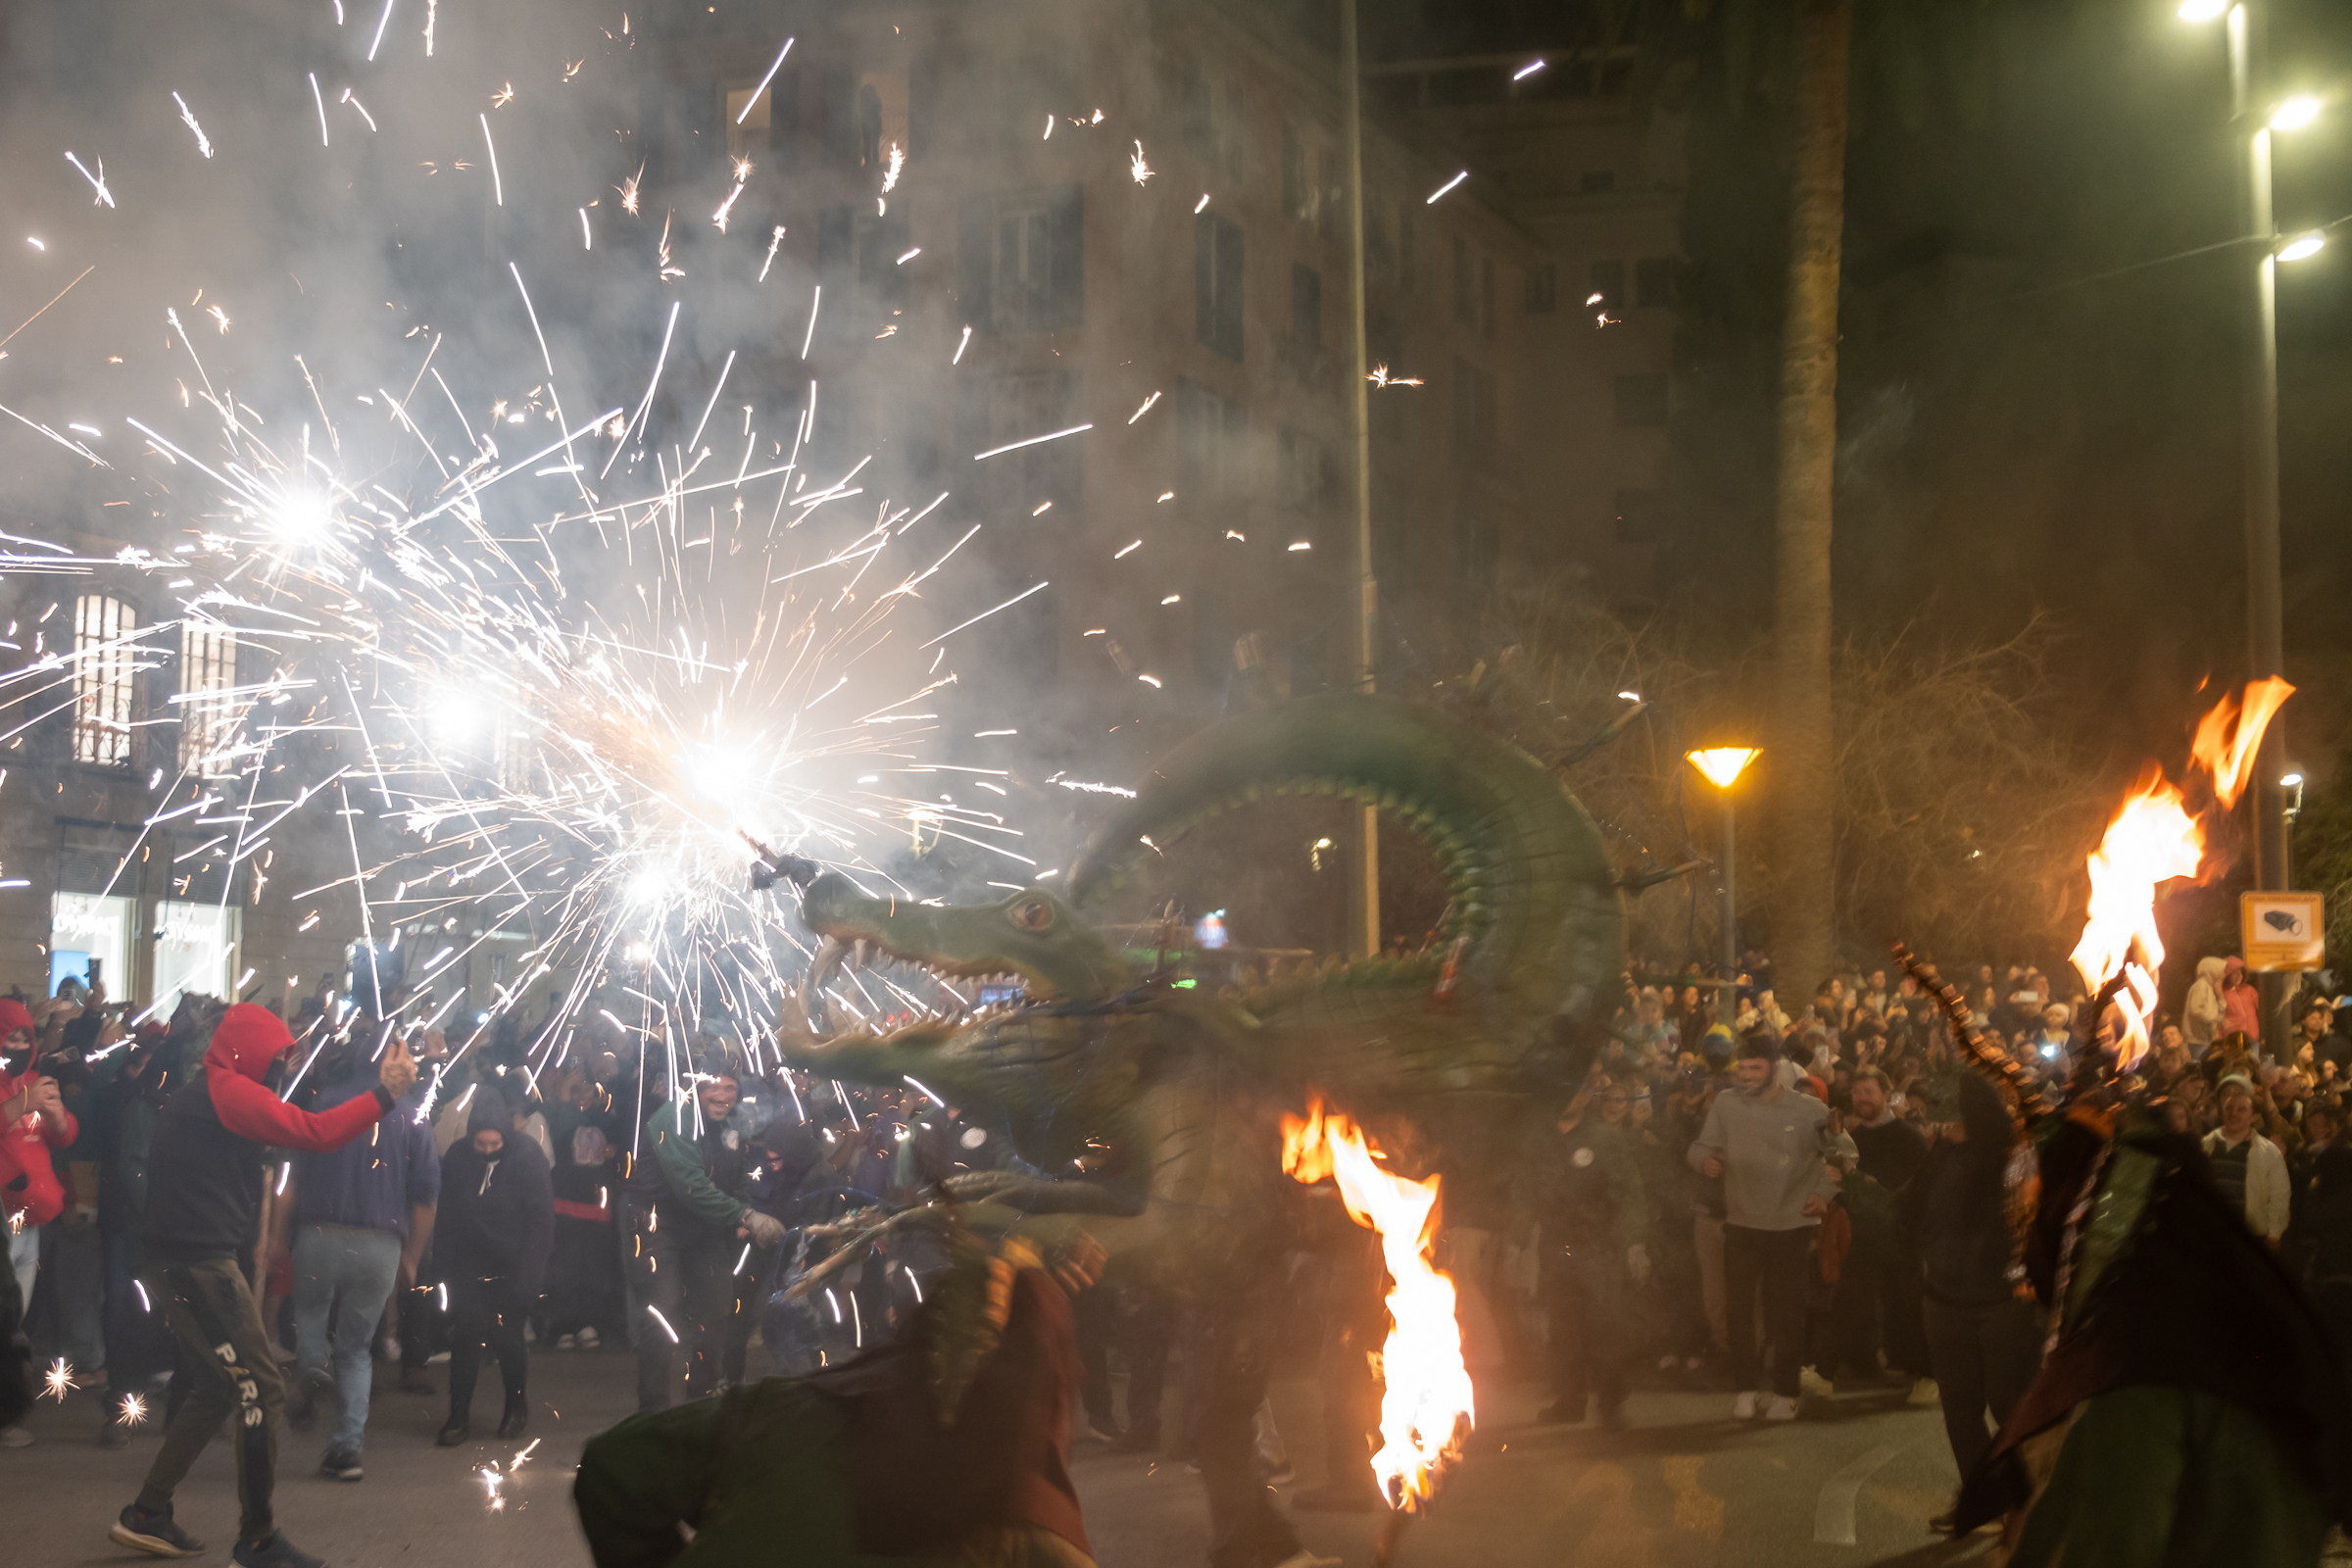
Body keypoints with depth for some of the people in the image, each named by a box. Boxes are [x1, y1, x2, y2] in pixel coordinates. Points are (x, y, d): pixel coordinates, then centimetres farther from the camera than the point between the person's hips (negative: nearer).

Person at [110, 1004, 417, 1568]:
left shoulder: (196, 1094, 18)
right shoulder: (230, 1092, -13)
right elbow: (314, 1131, -21)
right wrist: (386, 1093, -22)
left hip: (176, 1265, 11)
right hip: (203, 1266, -11)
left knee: (217, 1390, 21)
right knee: (261, 1393, -7)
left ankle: (146, 1515, 23)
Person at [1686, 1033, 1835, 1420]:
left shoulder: (1809, 1110, -3)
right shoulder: (1726, 1105, 0)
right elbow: (1701, 1146, 0)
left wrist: (1824, 1192, -3)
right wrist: (1705, 1160, -23)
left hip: (1792, 1225, -1)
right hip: (1742, 1224, 1)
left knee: (1787, 1313, 3)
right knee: (1739, 1308, 1)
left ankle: (1785, 1392, 13)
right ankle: (1745, 1388, 12)